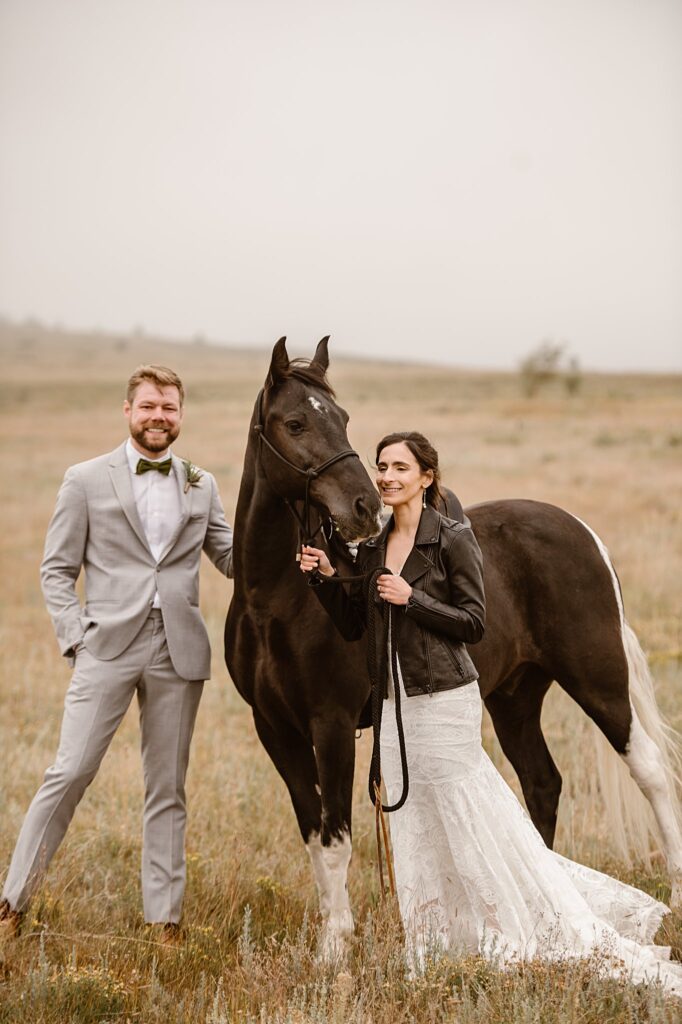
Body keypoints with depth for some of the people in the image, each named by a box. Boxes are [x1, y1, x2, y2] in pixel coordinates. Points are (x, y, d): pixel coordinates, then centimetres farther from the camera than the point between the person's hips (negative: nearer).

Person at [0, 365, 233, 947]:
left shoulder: (202, 486, 13)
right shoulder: (87, 480, 5)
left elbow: (232, 558, 14)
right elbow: (57, 569, 4)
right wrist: (75, 636, -8)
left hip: (178, 652, 3)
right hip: (108, 647, -3)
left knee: (168, 789, 7)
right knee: (70, 773, -6)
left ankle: (164, 920, 14)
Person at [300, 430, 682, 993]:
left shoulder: (453, 538, -9)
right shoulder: (372, 548, 9)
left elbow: (473, 623, -10)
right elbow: (353, 625, 12)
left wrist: (411, 599, -19)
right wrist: (326, 577, 0)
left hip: (443, 700, -7)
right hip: (396, 706, 7)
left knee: (467, 828, -2)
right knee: (415, 839, 11)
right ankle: (437, 947, 23)